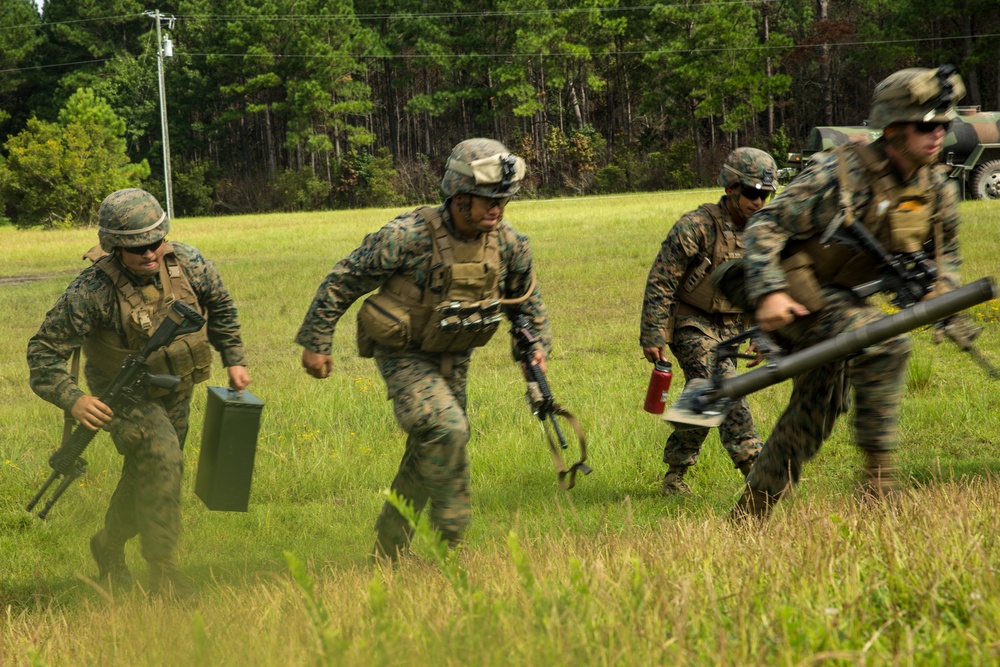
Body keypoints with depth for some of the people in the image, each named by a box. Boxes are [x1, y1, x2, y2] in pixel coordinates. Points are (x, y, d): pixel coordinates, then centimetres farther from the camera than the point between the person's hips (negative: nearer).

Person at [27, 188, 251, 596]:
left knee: (146, 477, 17)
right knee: (161, 457, -27)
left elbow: (219, 306, 7)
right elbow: (44, 350, -25)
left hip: (175, 392, 5)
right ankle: (163, 577, -21)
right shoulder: (92, 290, -29)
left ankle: (109, 547, 45)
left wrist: (234, 359, 8)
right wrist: (73, 399, -38)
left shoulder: (188, 265, -16)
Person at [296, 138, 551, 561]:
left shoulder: (510, 246, -10)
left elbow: (526, 300, 12)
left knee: (428, 453, 10)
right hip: (404, 355, -6)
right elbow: (343, 281, -17)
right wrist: (315, 343, -12)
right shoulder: (408, 236, -27)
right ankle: (451, 534, -15)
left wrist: (539, 344, -1)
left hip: (453, 358, 6)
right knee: (445, 429, -27)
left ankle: (387, 555, 25)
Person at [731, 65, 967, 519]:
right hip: (797, 300, -8)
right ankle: (879, 471, -23)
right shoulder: (838, 174, -21)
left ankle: (748, 516, 28)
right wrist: (768, 293, -30)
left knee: (817, 413, 13)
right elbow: (764, 227, -18)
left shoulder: (937, 193, 0)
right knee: (885, 343, -29)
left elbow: (944, 254, 19)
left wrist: (941, 291, -3)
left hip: (844, 302, 8)